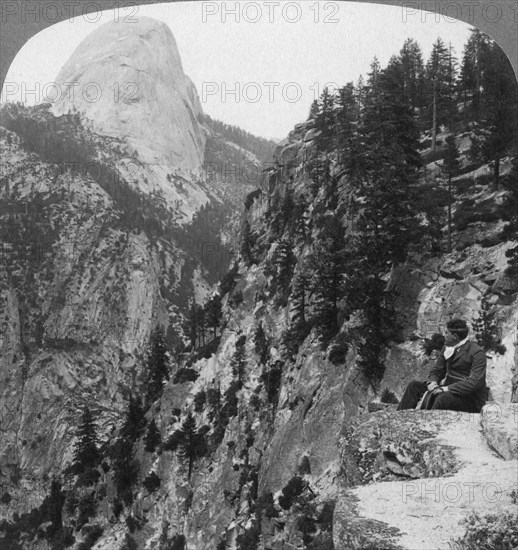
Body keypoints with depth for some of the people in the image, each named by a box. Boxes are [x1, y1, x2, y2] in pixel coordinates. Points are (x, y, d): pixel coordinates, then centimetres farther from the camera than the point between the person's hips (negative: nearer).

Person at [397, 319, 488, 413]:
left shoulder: (477, 353, -12)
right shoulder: (446, 349, 11)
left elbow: (475, 381, -22)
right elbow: (436, 371, 16)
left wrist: (448, 388, -27)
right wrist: (432, 382, -8)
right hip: (448, 391, 7)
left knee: (443, 397, -37)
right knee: (414, 385, -7)